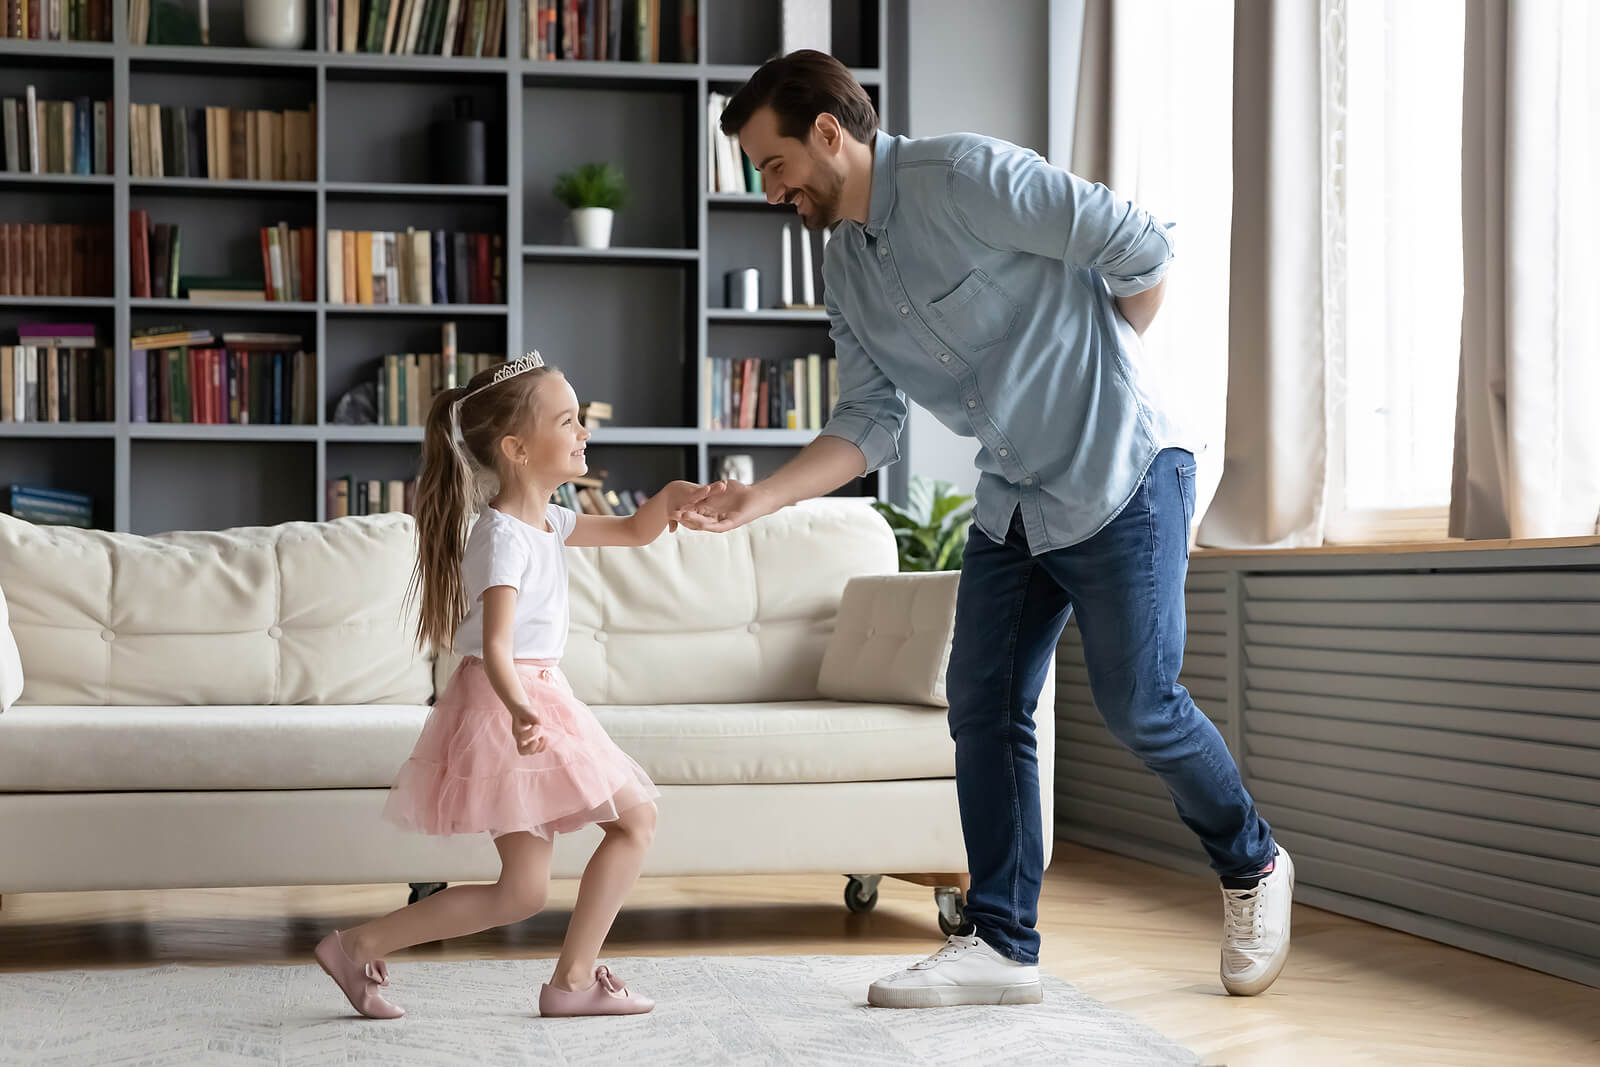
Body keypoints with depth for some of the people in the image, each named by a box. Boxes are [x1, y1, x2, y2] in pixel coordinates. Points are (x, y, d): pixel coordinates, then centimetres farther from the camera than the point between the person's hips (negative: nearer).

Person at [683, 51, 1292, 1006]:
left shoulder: (967, 177, -19)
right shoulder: (847, 273, 7)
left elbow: (1141, 249, -15)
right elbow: (870, 426, 5)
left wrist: (1096, 370, 0)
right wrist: (759, 498, -8)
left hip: (1120, 479, -8)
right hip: (1013, 503, 8)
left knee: (1139, 705, -4)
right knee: (984, 710, 1)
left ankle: (1253, 866, 22)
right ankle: (1002, 944, 8)